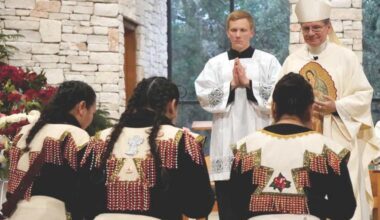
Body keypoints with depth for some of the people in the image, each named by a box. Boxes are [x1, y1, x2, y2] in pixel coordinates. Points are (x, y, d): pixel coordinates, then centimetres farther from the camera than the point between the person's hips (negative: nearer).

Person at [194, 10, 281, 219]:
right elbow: (204, 97, -1)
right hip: (227, 142, 1)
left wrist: (249, 83, -11)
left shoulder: (268, 61, 6)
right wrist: (232, 85, -11)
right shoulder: (215, 63, 10)